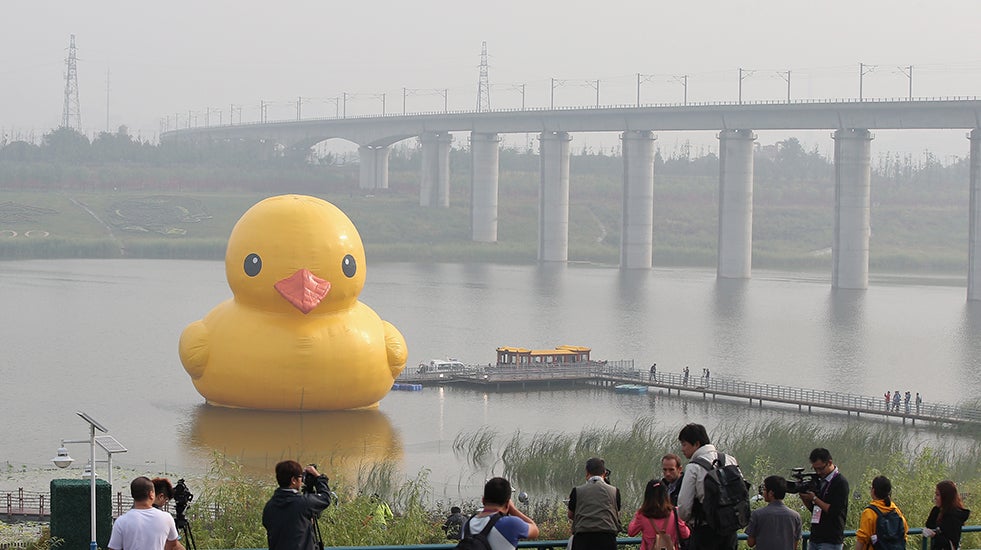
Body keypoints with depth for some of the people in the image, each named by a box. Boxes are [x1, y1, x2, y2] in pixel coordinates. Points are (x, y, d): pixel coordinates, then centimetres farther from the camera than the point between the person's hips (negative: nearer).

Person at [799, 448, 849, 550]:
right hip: (814, 538, 8)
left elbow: (834, 511, -18)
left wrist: (814, 498, -16)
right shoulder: (820, 481, 13)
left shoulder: (840, 482, -10)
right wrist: (804, 497, 0)